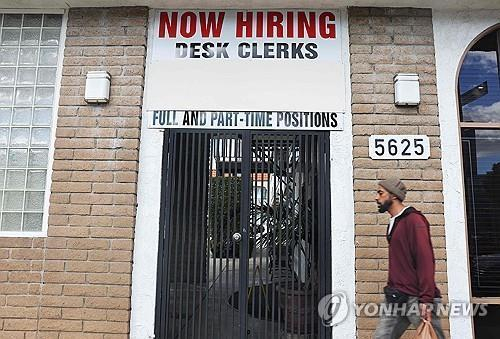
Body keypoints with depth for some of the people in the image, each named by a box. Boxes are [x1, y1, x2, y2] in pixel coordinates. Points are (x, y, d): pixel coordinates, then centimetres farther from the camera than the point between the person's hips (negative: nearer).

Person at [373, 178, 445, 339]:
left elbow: (425, 259, -16)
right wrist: (392, 288, 14)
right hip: (396, 298, 8)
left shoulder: (413, 219, -9)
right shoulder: (393, 223, 17)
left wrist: (426, 300, -20)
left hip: (417, 298, -8)